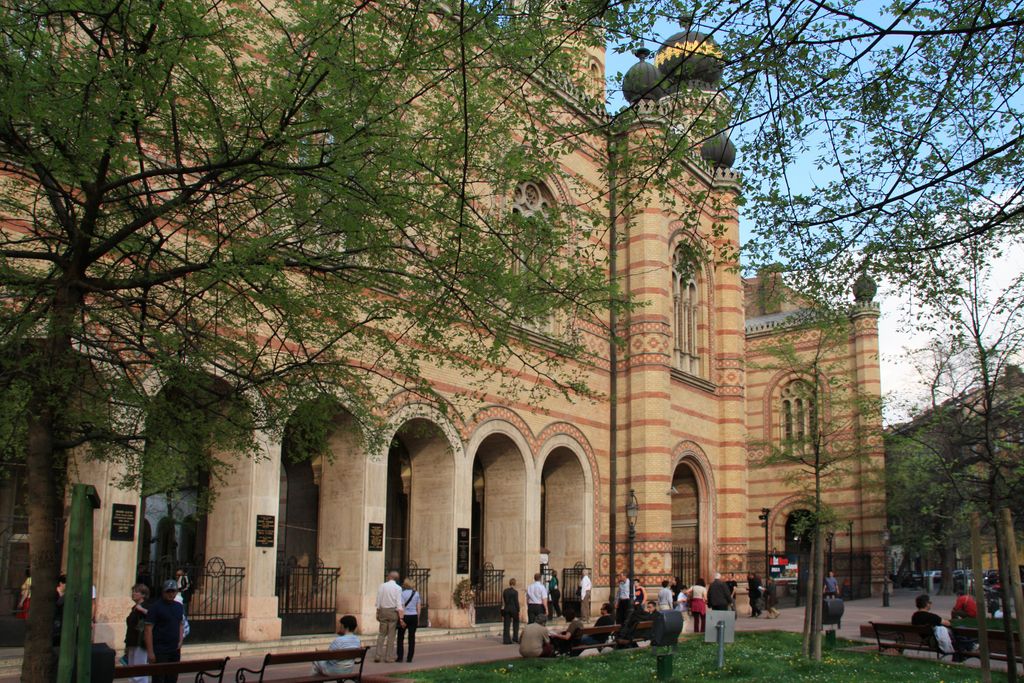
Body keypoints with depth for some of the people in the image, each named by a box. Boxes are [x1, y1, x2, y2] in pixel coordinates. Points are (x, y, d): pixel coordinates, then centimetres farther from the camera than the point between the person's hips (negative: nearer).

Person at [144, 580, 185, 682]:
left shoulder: (179, 607, 11)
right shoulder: (155, 607, -9)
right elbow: (148, 629, -12)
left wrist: (180, 641, 6)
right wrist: (150, 652, -16)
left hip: (175, 650, 6)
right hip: (159, 651, -6)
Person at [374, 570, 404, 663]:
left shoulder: (382, 586, 1)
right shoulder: (398, 588, -6)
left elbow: (378, 602, 3)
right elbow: (399, 604, -11)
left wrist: (378, 613, 13)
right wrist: (400, 617, -10)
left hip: (383, 611, 2)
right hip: (393, 611, -2)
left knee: (381, 634, 12)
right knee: (391, 635, 5)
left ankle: (377, 656, 5)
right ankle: (389, 657, 6)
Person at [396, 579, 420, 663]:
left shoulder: (403, 593, -8)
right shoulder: (416, 593, 5)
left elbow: (402, 607, -13)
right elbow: (418, 607, 7)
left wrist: (401, 619, -14)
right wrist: (418, 619, 13)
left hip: (405, 616, -3)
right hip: (414, 616, 3)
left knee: (400, 637, 8)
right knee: (412, 637, 6)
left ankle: (400, 657, 4)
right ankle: (409, 658, 6)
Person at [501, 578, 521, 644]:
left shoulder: (504, 591, 4)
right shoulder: (515, 592, -10)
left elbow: (503, 601, 9)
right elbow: (516, 602, -10)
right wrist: (518, 611, -3)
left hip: (506, 609, 4)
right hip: (514, 609, -4)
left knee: (506, 625, 4)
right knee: (516, 623, 15)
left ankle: (506, 640, 1)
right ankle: (515, 638, 15)